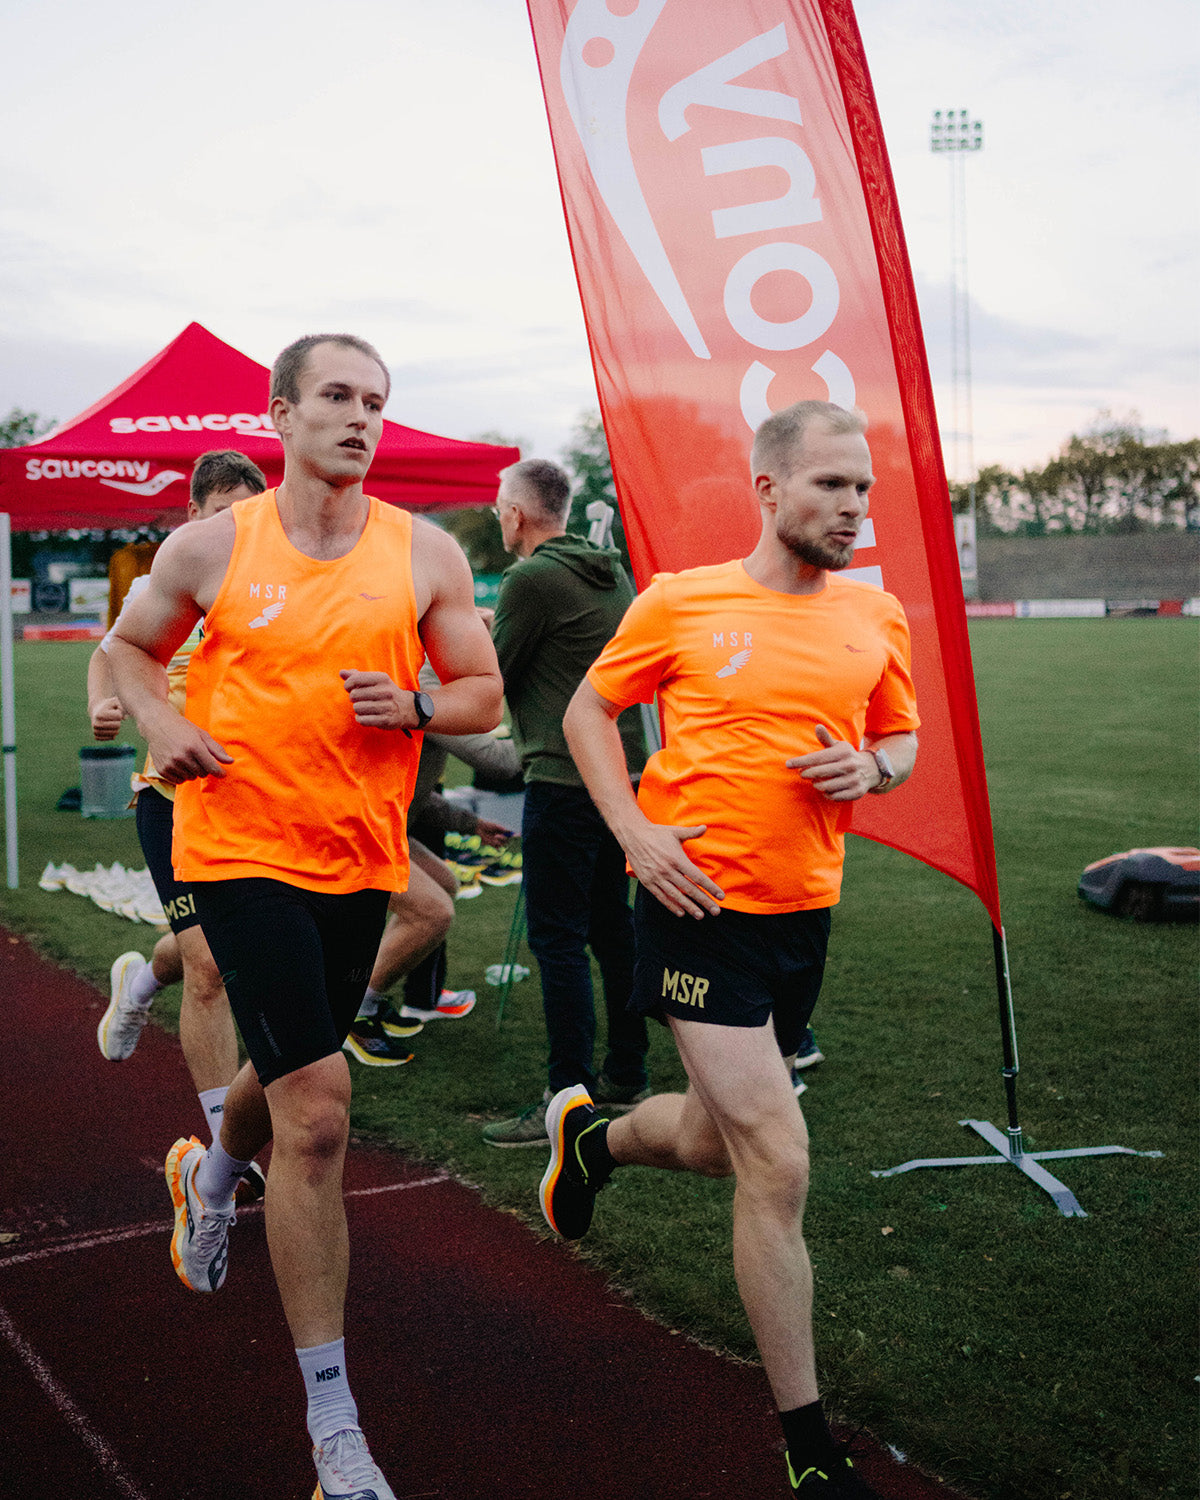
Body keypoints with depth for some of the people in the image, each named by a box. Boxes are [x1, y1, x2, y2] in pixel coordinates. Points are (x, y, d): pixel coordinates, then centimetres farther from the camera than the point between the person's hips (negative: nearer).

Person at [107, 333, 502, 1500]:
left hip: (360, 858, 4)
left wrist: (413, 705, -15)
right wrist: (163, 725, -7)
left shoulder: (427, 555, 0)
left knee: (292, 1069, 24)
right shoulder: (211, 547, -3)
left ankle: (212, 1172, 63)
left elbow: (483, 694, 6)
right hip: (241, 849, -4)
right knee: (317, 1110, -14)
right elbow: (130, 646, 12)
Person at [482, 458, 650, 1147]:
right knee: (611, 924, 16)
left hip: (565, 777, -9)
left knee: (558, 936, -4)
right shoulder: (613, 570, 12)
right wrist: (496, 630, 24)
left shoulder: (530, 580, -13)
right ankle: (626, 1076, 25)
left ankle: (569, 1098, -2)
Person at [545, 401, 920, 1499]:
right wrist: (635, 831, -9)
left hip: (805, 911, 5)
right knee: (778, 1163, -9)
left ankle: (594, 1135, 55)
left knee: (721, 1143, 20)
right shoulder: (681, 603, -7)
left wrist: (871, 768, -7)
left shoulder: (878, 617, 4)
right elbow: (587, 711, 4)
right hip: (701, 903, -5)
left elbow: (901, 737, 17)